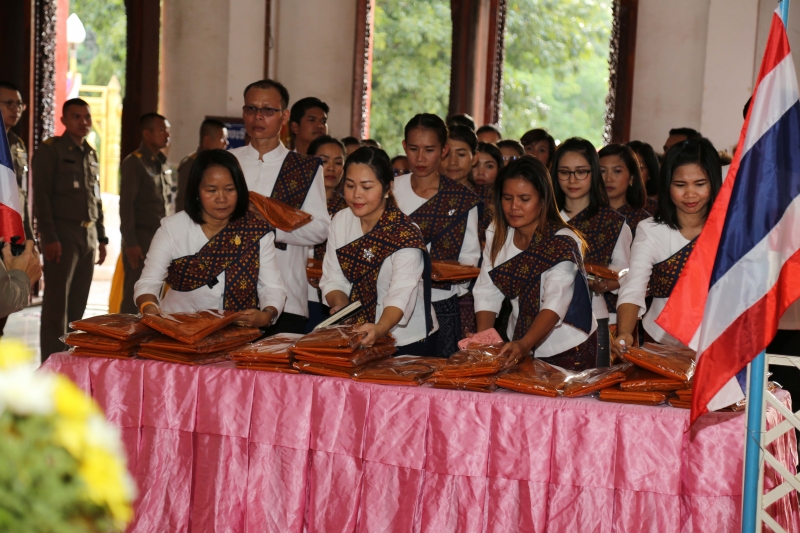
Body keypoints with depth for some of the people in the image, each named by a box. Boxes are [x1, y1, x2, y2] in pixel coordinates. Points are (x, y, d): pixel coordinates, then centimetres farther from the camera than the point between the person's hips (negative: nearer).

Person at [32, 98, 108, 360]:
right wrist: (49, 237, -17)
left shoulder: (91, 154, 18)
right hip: (62, 235, -7)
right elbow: (40, 196, -10)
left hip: (89, 237, 7)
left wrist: (101, 238, 16)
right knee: (57, 304, -7)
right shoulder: (50, 150, -3)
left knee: (77, 305, 7)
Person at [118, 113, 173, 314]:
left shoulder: (162, 163, 15)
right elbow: (126, 205, -11)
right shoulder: (134, 163, -6)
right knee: (135, 296, -6)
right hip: (141, 239, -7)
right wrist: (130, 243, -16)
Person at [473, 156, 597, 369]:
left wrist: (525, 344, -47)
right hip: (521, 346, 5)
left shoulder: (562, 243, -20)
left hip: (569, 351, -5)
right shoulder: (496, 236, -2)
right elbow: (487, 293, -6)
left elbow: (556, 304, -32)